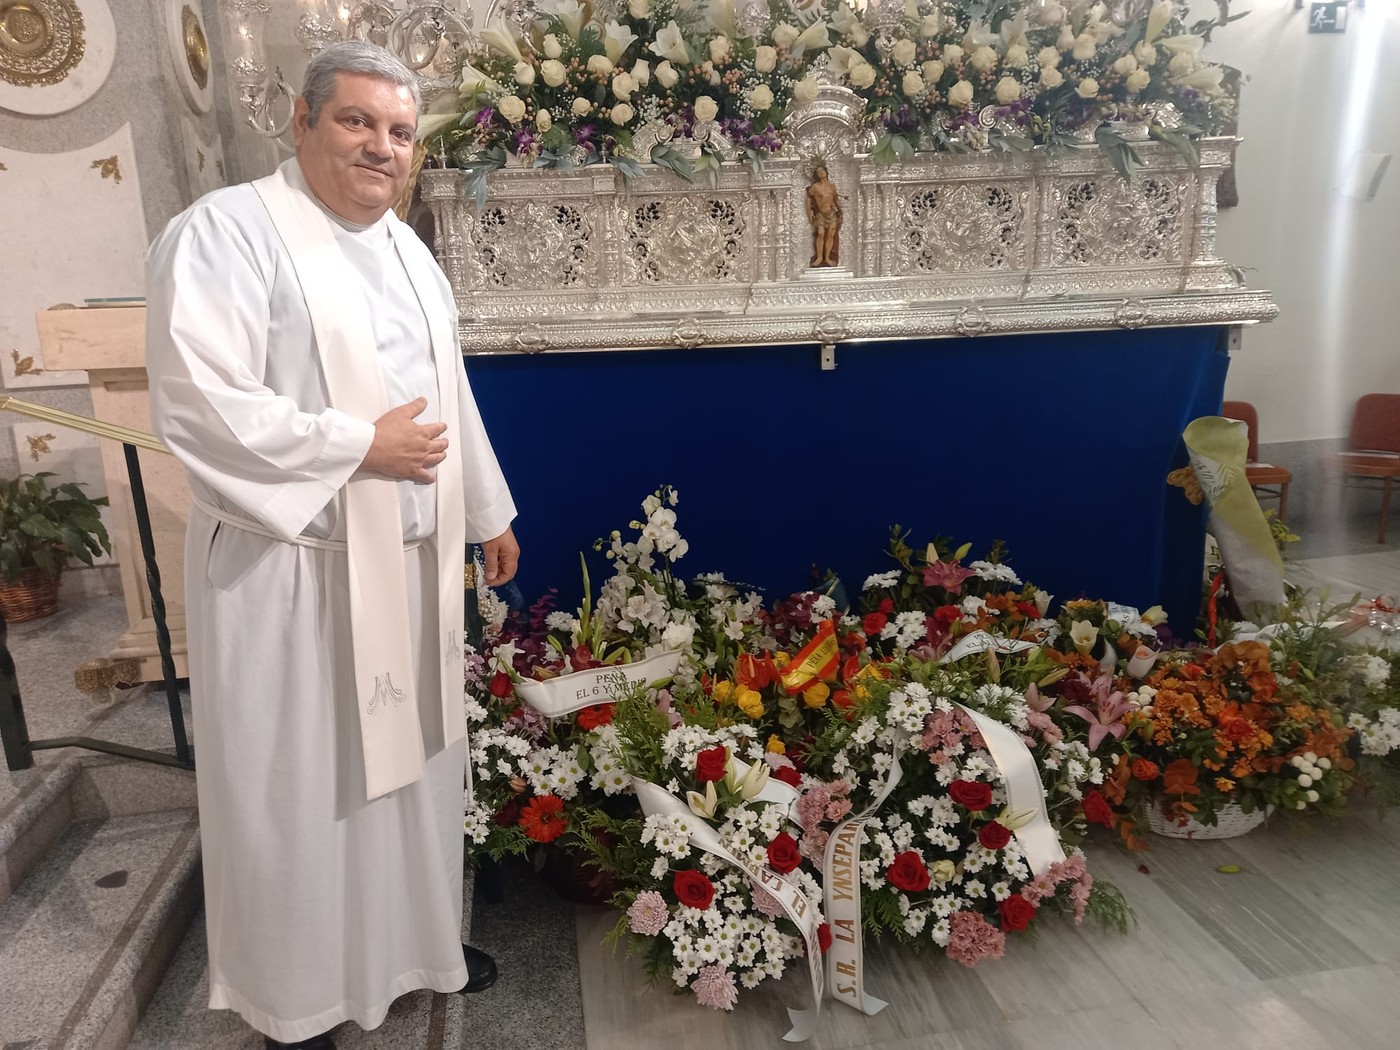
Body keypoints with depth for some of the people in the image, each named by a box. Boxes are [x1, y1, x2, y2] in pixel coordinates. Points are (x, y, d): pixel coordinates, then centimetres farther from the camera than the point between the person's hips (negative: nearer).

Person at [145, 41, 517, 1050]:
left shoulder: (406, 248, 12)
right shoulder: (228, 231, -12)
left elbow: (448, 396, 18)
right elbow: (196, 404, -21)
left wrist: (489, 510, 19)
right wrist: (363, 446, -17)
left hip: (414, 560, 7)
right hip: (294, 567, -7)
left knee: (411, 754, 18)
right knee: (298, 785, 7)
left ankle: (419, 935, 40)